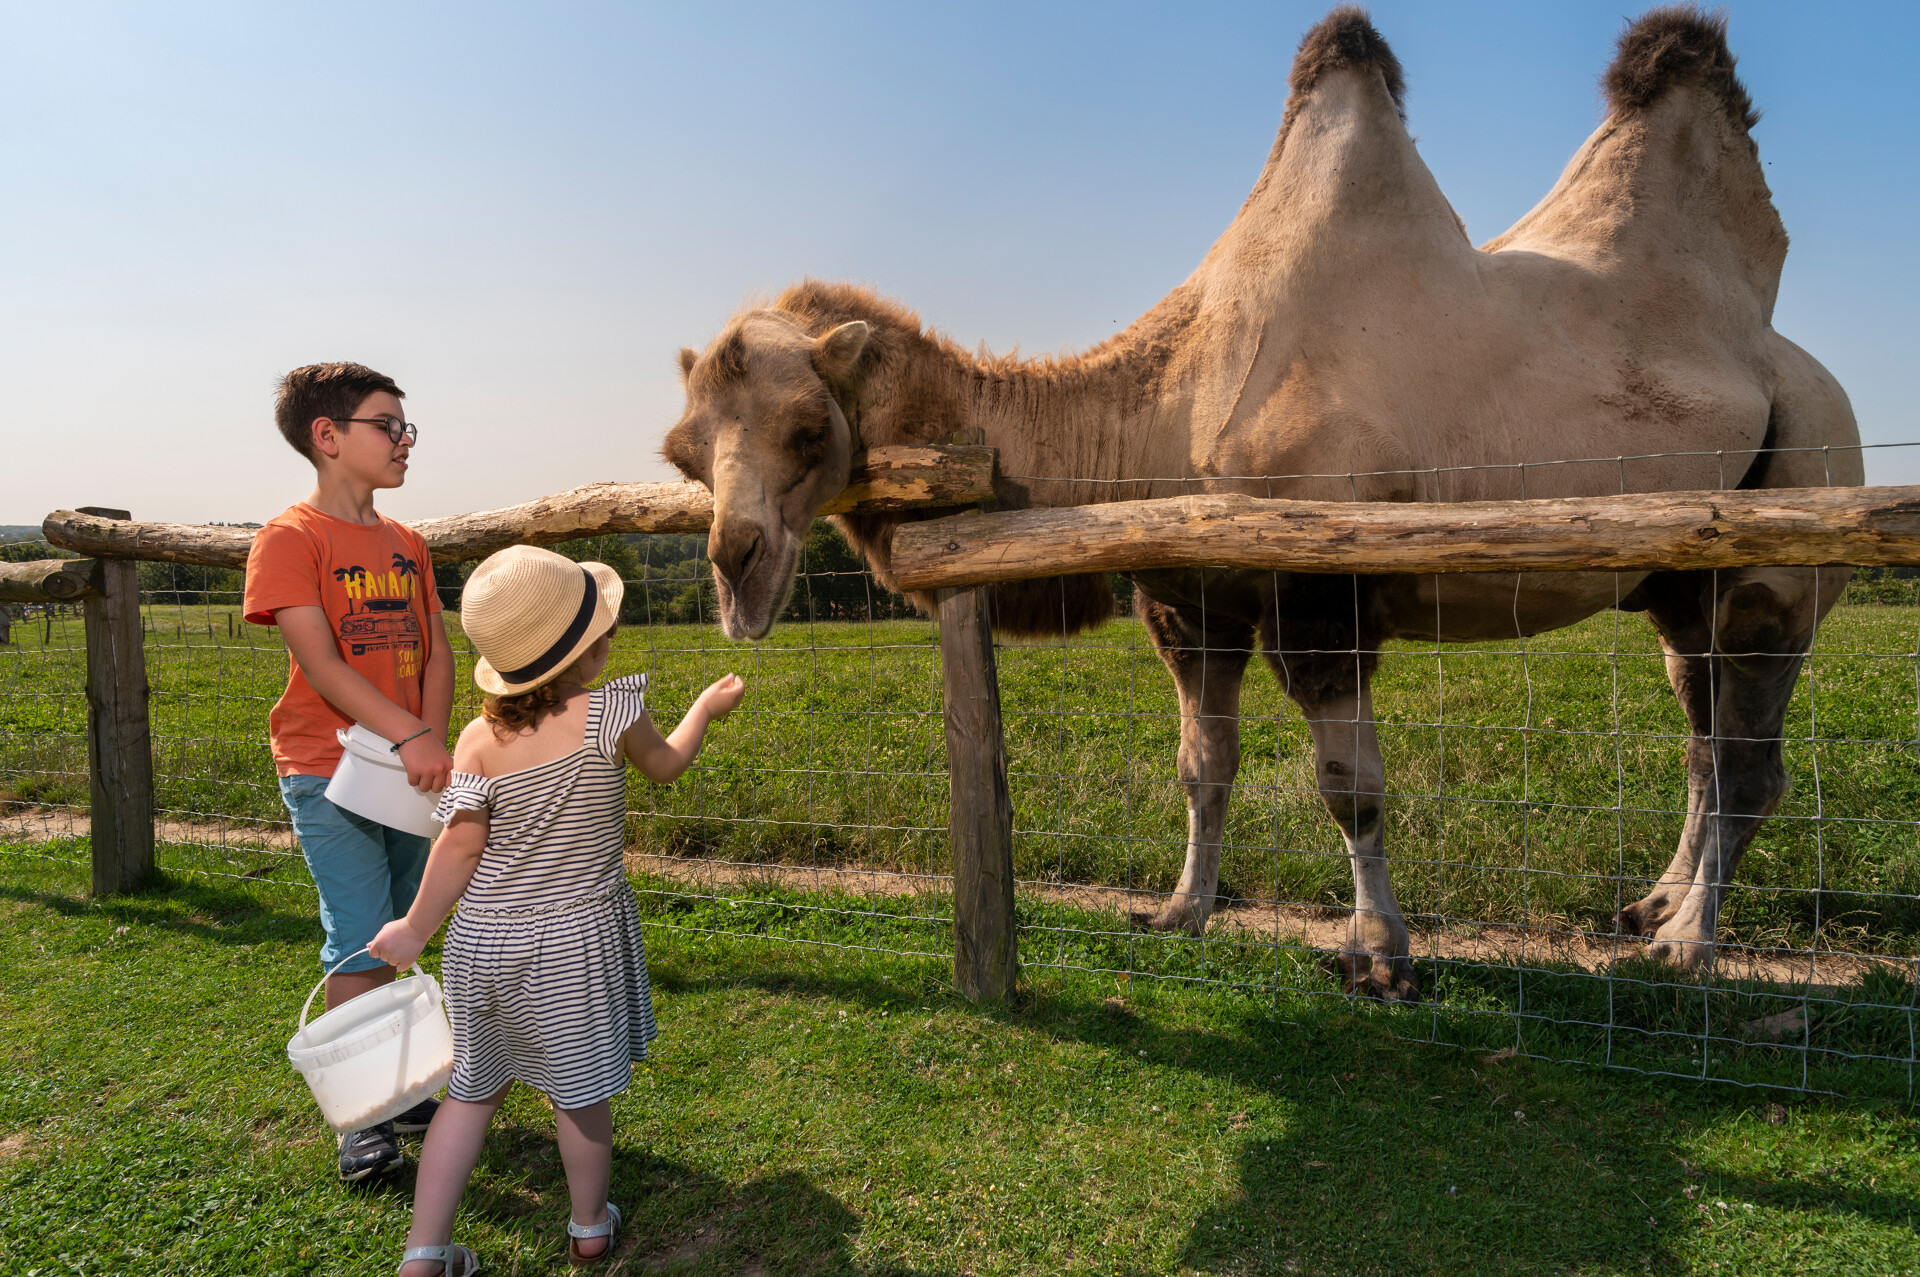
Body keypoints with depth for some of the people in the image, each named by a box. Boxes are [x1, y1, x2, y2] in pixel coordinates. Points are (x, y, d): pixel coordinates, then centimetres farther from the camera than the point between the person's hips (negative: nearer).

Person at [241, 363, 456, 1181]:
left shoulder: (407, 544, 12)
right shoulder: (289, 539, -8)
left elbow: (436, 652, 7)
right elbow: (320, 661, -17)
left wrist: (434, 741, -9)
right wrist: (411, 737, -24)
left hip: (410, 769, 6)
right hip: (330, 774, -6)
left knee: (401, 933, 14)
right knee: (359, 944, -4)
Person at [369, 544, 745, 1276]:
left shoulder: (480, 737, -7)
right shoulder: (609, 714, -15)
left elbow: (461, 843, -8)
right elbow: (665, 768, 4)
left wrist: (415, 929, 4)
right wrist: (707, 708, 21)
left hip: (482, 941, 3)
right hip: (574, 939, -3)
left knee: (473, 1090, 18)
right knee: (581, 1090, 15)